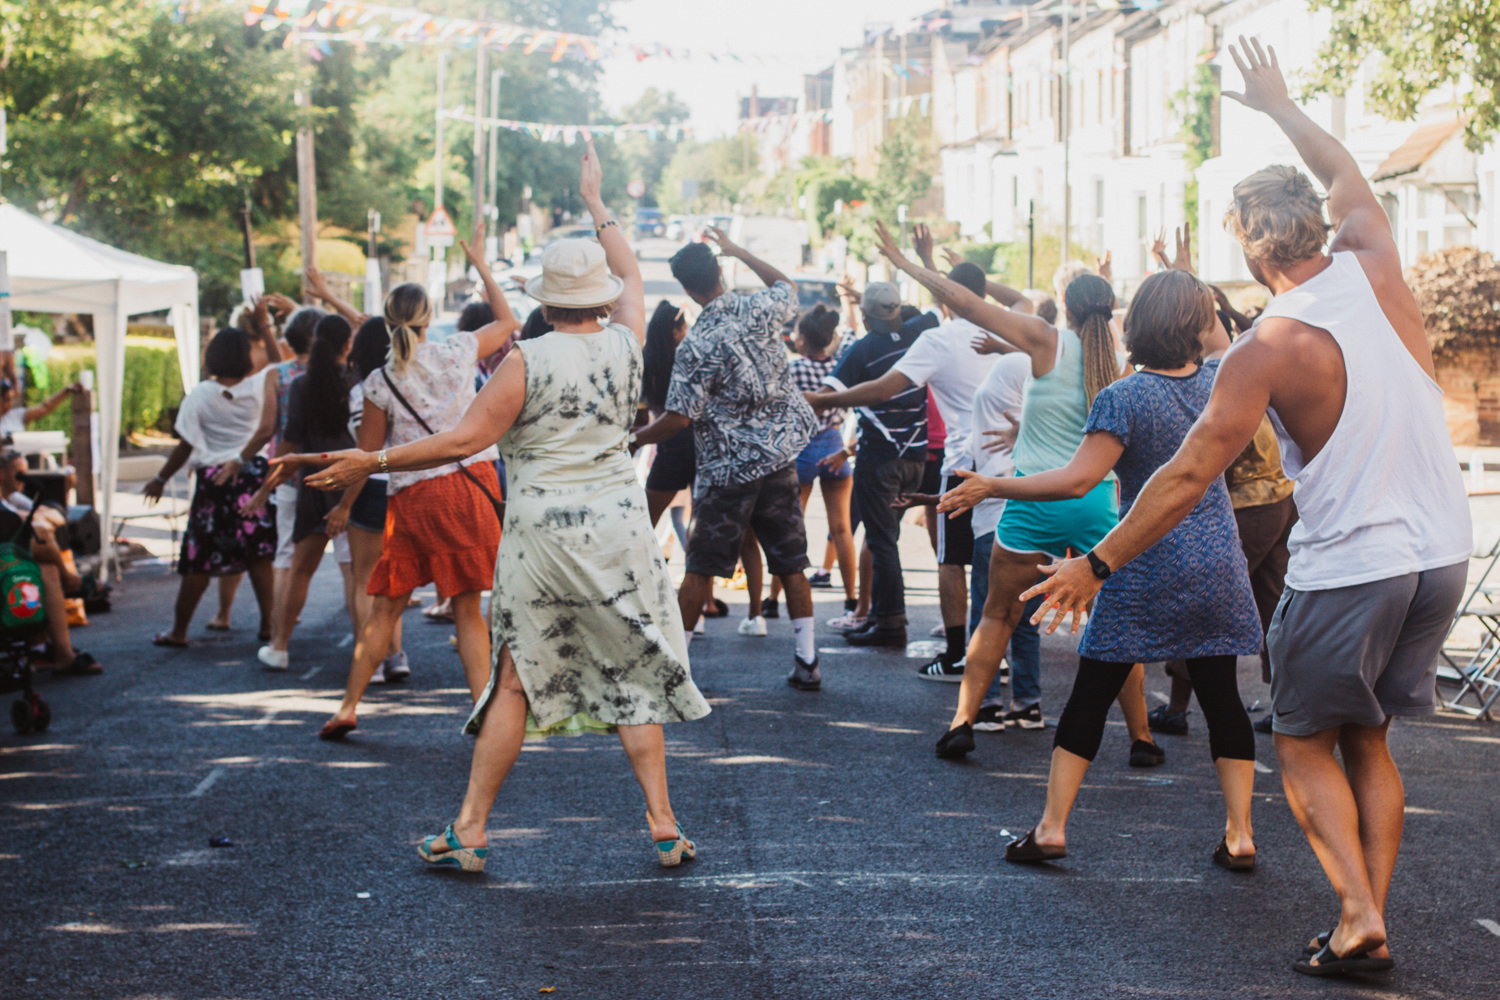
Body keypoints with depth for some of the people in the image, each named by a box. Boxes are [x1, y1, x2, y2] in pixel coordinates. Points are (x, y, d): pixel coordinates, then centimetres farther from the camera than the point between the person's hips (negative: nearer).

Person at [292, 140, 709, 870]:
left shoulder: (526, 360, -9)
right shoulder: (624, 344, 1)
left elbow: (466, 439, -14)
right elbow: (631, 276, 21)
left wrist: (371, 462, -9)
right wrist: (596, 203, 34)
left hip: (539, 531, -2)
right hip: (618, 527, 2)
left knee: (515, 679, 5)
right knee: (635, 674, 10)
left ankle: (470, 830, 10)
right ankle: (663, 828, 8)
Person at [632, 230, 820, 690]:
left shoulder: (696, 346, -16)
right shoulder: (759, 312, -2)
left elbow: (678, 418, -15)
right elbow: (786, 285, 23)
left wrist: (633, 439, 0)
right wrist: (738, 250, 28)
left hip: (728, 468, -4)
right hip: (780, 457, 5)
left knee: (701, 567, 3)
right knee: (790, 564, 9)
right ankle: (807, 663, 9)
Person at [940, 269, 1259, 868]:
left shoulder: (1124, 398, -14)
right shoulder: (1217, 382, 1)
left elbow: (1077, 480, -20)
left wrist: (991, 487, -14)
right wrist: (1195, 298, 31)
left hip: (1146, 568, -4)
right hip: (1218, 566, 4)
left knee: (1091, 695, 4)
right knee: (1220, 696, 9)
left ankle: (1052, 827, 6)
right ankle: (1239, 835, 7)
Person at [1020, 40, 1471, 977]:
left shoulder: (1267, 350, -14)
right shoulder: (1374, 267, -1)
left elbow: (1189, 475, -13)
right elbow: (1347, 177, 22)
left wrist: (1098, 562, -5)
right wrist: (1282, 107, 35)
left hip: (1348, 568, -6)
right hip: (1443, 552, 6)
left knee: (1305, 744, 10)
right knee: (1367, 739, 18)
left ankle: (1358, 915, -4)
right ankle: (1371, 919, 13)